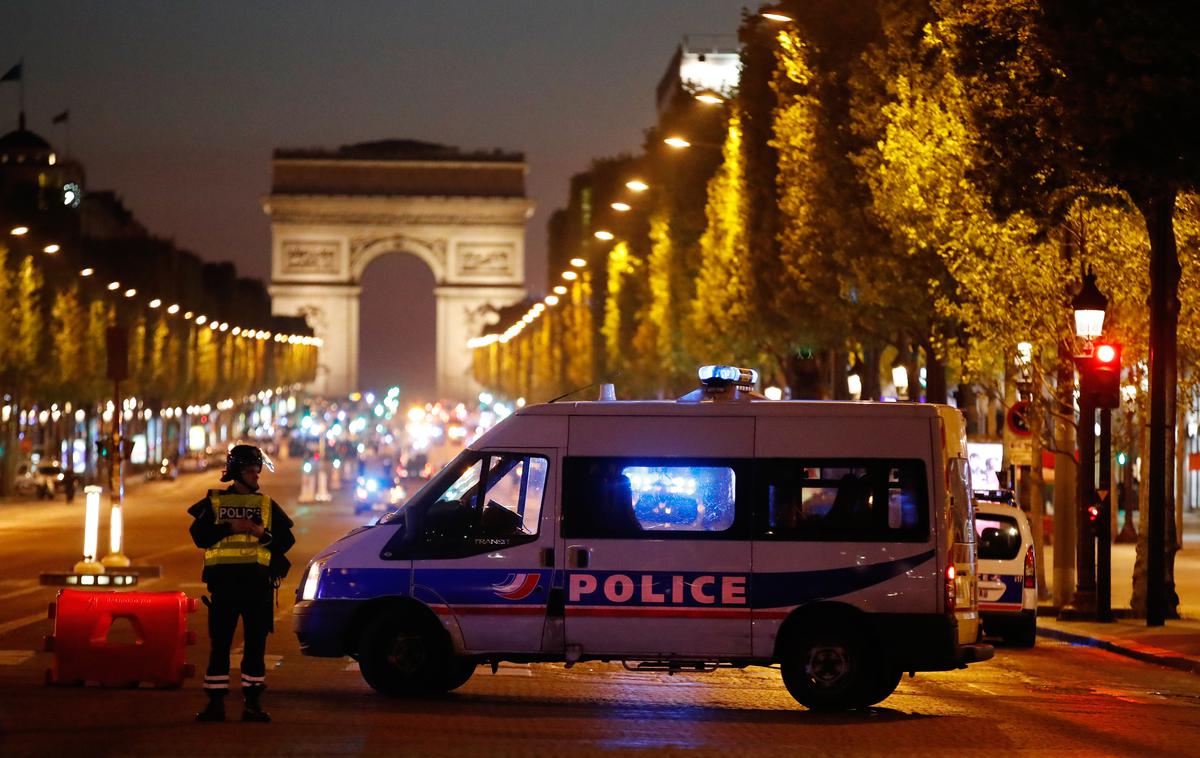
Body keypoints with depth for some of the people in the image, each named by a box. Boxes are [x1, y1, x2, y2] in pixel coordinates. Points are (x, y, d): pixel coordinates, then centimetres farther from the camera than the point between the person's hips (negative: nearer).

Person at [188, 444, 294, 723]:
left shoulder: (267, 505, 14)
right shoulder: (214, 502, 10)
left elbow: (286, 540, 8)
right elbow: (199, 535, -1)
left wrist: (263, 533, -10)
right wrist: (229, 527, -12)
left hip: (256, 582, 1)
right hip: (223, 581, -1)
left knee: (255, 644, 0)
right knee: (220, 644, 0)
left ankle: (253, 702, 5)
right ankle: (216, 702, 4)